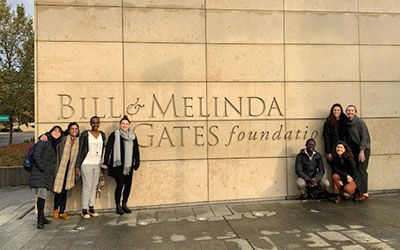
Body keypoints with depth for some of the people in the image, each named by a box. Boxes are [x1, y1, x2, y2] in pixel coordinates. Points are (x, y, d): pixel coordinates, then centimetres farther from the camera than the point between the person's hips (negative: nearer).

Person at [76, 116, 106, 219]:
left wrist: (103, 163, 11)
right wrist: (77, 166, -8)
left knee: (94, 187, 9)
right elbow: (80, 150, -5)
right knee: (87, 187, -4)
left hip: (97, 164, 5)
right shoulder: (85, 134, -5)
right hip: (87, 164, -4)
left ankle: (91, 208, 19)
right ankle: (84, 210, 6)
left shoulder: (102, 135, 9)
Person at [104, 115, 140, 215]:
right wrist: (106, 162, -9)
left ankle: (124, 204, 24)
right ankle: (118, 205, 11)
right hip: (118, 165, -4)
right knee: (120, 184, -6)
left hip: (128, 165, 4)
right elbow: (108, 148, -3)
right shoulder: (114, 135, -1)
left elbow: (136, 150, 13)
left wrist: (137, 163, 9)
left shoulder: (133, 136, 10)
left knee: (128, 184, 6)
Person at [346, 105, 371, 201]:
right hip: (353, 149, 6)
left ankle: (364, 193, -2)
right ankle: (357, 192, 9)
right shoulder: (347, 123, 8)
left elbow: (364, 138, -13)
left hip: (363, 149, -6)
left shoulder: (360, 122, -10)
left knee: (361, 170, -8)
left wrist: (362, 151, -17)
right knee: (354, 170, 3)